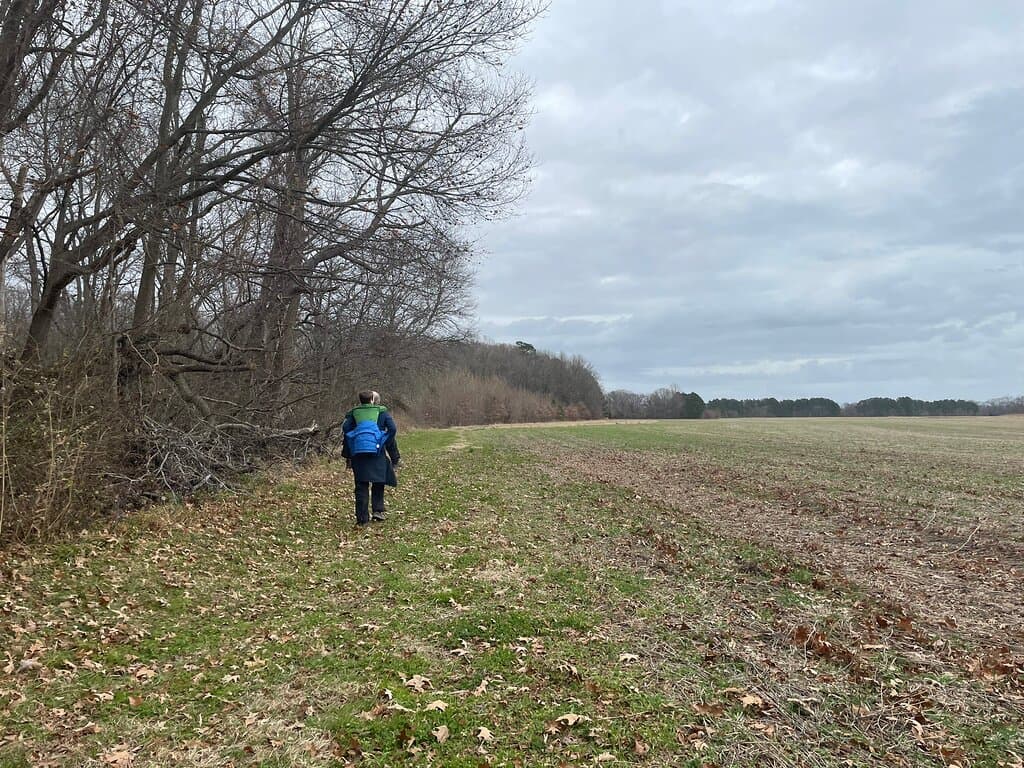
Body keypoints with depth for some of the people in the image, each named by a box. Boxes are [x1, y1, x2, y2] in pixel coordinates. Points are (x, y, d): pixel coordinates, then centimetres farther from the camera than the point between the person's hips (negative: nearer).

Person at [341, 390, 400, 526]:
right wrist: (394, 455, 1)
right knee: (378, 482, 15)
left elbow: (346, 429, 1)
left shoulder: (353, 412, 12)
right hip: (377, 452, -1)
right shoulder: (382, 411, 8)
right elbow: (392, 429, -4)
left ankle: (362, 517, 4)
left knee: (361, 485, 5)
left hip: (358, 453, 1)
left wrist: (347, 456, 5)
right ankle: (377, 510, 6)